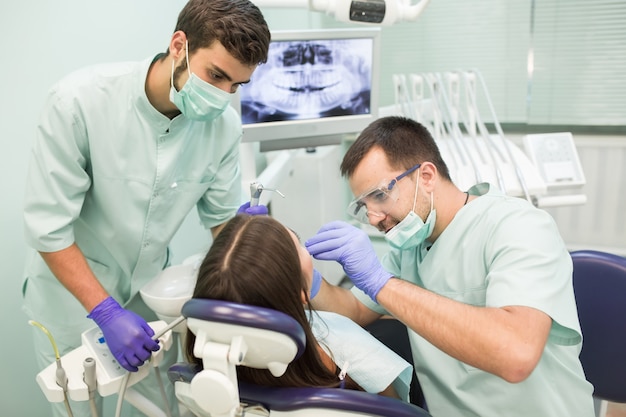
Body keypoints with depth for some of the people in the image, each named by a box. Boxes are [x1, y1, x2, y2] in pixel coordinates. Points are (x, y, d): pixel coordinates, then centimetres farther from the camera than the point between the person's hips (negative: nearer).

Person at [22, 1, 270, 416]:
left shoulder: (224, 124, -17)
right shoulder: (80, 100, -27)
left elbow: (223, 219, -4)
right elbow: (48, 227, -23)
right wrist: (108, 313, -26)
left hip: (149, 288, 3)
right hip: (72, 288, -3)